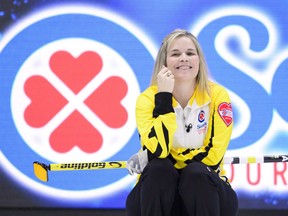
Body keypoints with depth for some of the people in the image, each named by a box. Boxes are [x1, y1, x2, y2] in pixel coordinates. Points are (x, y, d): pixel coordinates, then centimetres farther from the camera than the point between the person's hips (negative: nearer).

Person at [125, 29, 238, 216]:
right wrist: (164, 96, -25)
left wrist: (170, 159, -16)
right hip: (160, 196, 0)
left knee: (196, 172, -30)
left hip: (205, 189, 0)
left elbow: (213, 156, -15)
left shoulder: (217, 95, -9)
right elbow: (157, 151, -25)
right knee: (157, 168, -29)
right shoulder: (148, 98, -9)